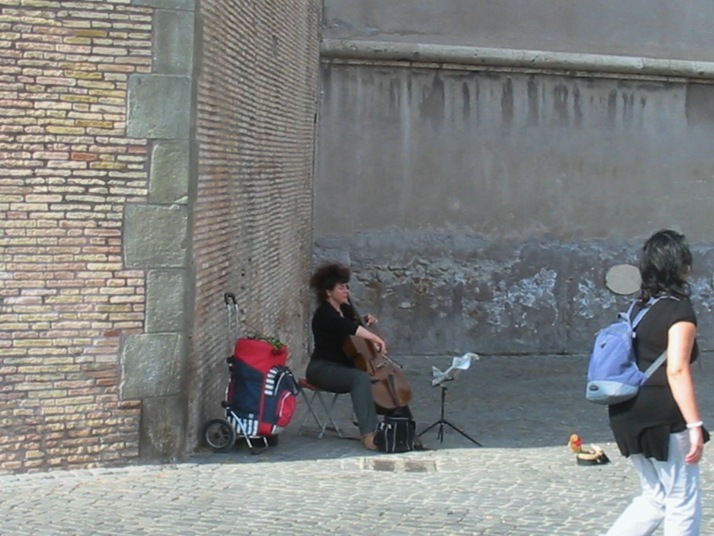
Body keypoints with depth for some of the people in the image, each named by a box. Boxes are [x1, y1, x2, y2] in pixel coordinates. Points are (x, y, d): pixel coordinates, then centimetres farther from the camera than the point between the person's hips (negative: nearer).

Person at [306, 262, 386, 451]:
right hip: (322, 369, -9)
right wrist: (374, 338, -46)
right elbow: (349, 328, -35)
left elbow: (353, 325, 28)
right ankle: (368, 434, -44)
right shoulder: (324, 313, -17)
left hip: (343, 367, 9)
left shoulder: (345, 309, 8)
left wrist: (366, 321, 5)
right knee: (361, 378, -35)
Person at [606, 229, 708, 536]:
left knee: (655, 498, 19)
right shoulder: (680, 310, -12)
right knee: (684, 504, 4)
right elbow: (676, 370, -21)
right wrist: (694, 424, -21)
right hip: (664, 418, -8)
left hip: (629, 415, 8)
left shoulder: (639, 308, 12)